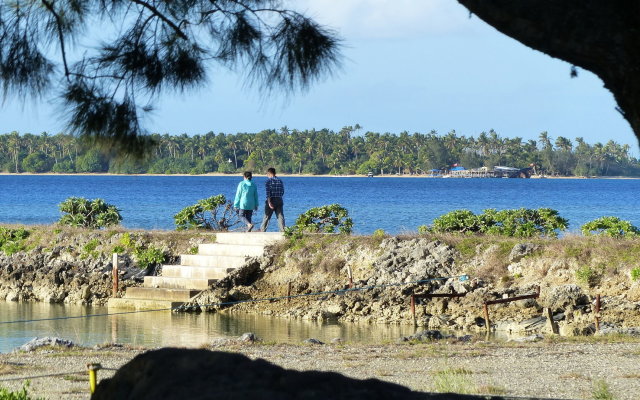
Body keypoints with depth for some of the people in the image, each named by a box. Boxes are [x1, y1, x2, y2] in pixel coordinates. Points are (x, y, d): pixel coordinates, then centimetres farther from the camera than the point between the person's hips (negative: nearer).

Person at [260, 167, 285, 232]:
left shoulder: (268, 181, -7)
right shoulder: (280, 181, 8)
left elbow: (268, 192, -15)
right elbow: (282, 192, 12)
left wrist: (269, 202, -19)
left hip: (271, 200, -4)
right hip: (279, 200, 4)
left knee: (267, 216, 5)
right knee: (280, 216, 2)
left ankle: (262, 229, 12)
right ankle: (282, 229, -8)